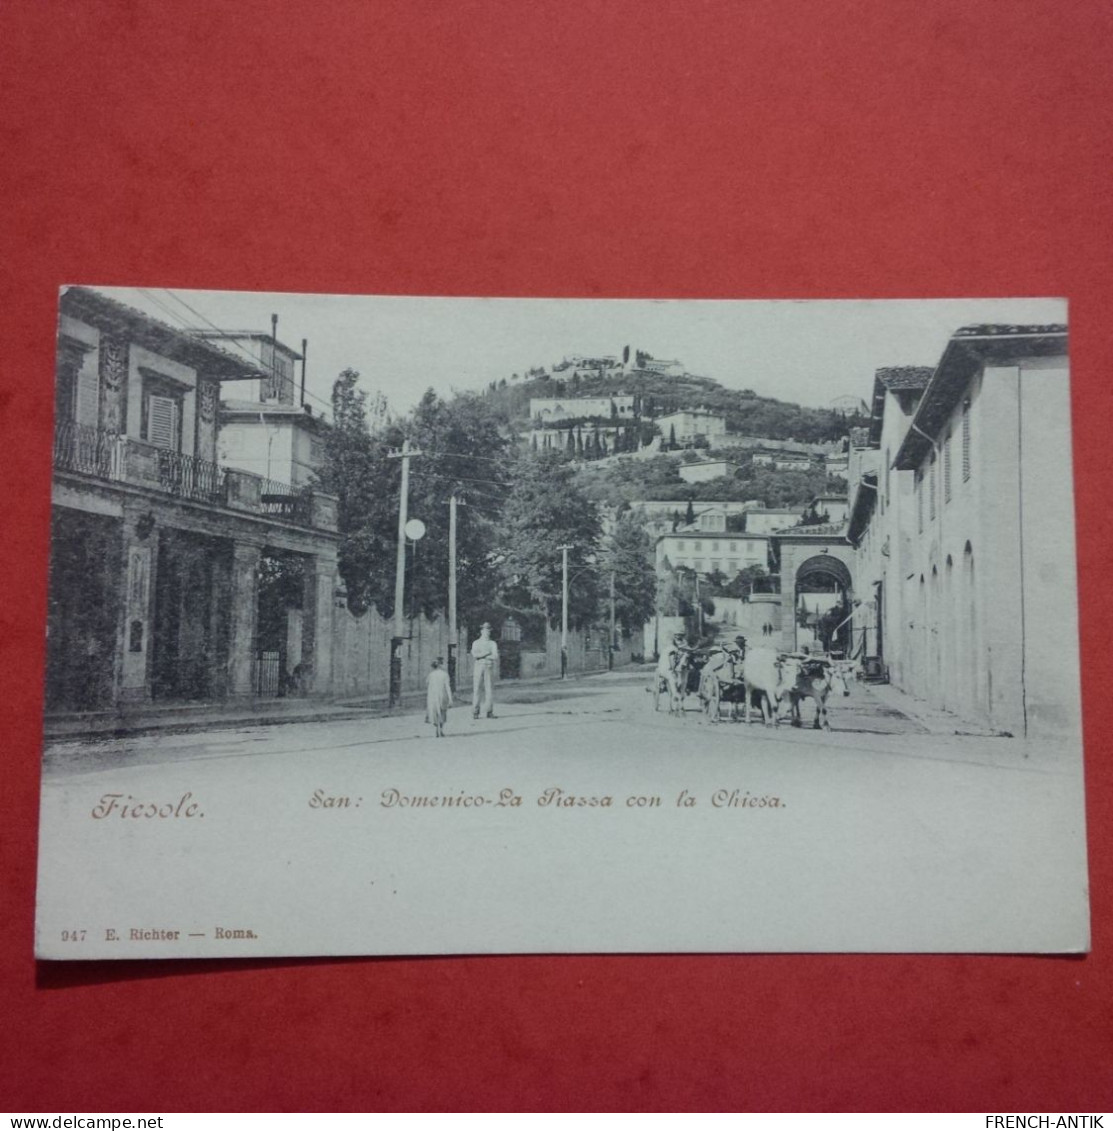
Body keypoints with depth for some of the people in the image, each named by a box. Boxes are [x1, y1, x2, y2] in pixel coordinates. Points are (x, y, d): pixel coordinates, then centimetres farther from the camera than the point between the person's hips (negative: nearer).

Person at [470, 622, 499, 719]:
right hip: (478, 668, -1)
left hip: (489, 668, 1)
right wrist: (487, 653, -11)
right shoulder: (476, 643, 10)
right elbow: (475, 655, -8)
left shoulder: (493, 643, 13)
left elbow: (496, 657, -1)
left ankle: (489, 712, -2)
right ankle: (475, 713, -5)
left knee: (489, 690, -5)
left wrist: (481, 655, -8)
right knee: (476, 690, -6)